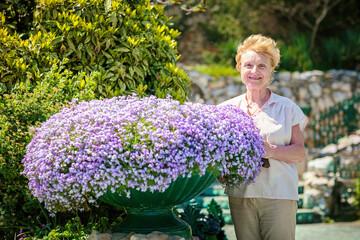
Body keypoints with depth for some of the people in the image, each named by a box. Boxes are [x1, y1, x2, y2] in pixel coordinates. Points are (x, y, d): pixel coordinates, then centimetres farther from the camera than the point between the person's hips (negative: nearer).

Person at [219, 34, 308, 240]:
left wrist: (271, 151, -14)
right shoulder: (229, 108, 10)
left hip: (279, 195, -1)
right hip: (240, 195, 2)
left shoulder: (287, 107, 6)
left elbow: (300, 152, 4)